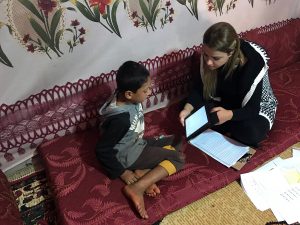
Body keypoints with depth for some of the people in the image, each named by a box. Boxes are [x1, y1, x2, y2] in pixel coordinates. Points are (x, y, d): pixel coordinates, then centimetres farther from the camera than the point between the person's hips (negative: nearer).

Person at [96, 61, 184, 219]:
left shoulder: (125, 98, -10)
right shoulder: (121, 118, -34)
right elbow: (102, 150, -26)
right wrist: (122, 172, -17)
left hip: (136, 143, 9)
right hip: (128, 155, -9)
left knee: (176, 142, 9)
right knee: (177, 159, -10)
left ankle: (143, 173, -7)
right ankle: (136, 188, -17)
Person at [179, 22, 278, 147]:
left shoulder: (252, 66, -35)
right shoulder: (209, 56, -21)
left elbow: (252, 109, -29)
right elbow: (200, 87, -12)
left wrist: (229, 115, -49)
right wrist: (188, 108, -31)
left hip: (257, 105, -4)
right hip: (226, 102, 4)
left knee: (252, 132, -35)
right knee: (194, 110, -18)